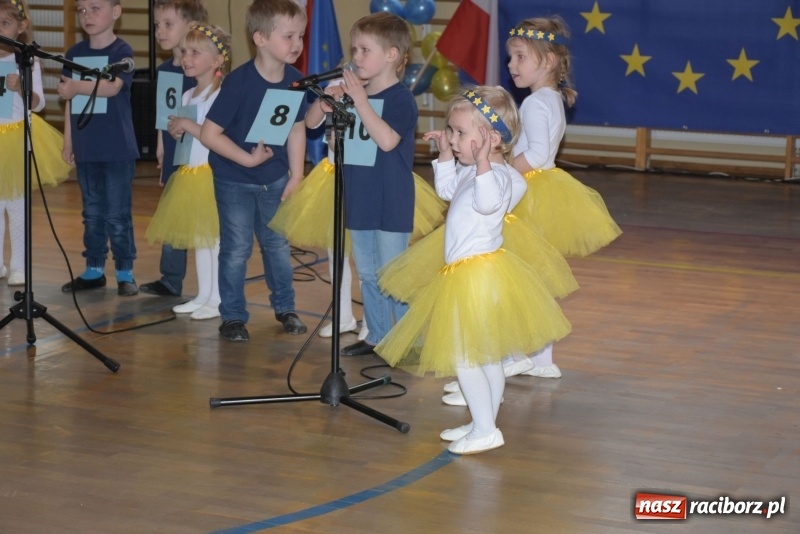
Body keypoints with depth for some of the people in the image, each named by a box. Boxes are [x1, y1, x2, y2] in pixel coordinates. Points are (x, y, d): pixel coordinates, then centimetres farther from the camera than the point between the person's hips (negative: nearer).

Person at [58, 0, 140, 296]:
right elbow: (70, 100, 13)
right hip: (86, 149, 5)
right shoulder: (75, 53, 9)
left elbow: (113, 86, -23)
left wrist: (78, 86, -36)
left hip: (117, 149, -5)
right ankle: (94, 270, 20)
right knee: (92, 214, 12)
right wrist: (68, 141, 11)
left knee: (117, 215, -2)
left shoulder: (122, 51, -6)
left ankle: (125, 272, 7)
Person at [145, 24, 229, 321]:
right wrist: (177, 132, 1)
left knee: (214, 239, -3)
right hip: (189, 174, 9)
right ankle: (203, 296, 22)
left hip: (212, 174, -8)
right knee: (198, 239, 14)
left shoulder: (221, 96, -13)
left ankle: (217, 300, 4)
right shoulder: (188, 96, 13)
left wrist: (189, 126, -18)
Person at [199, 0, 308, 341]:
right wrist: (248, 159, -20)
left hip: (275, 178, 4)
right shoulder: (239, 82, -24)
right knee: (237, 248, 3)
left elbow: (297, 129, 2)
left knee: (278, 244, 15)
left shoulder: (296, 81, -10)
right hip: (234, 179, -4)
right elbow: (209, 134, -22)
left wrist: (295, 177, 0)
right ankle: (233, 317, 16)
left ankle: (284, 307, 31)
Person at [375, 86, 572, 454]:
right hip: (466, 273, 10)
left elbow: (487, 202, -42)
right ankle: (483, 423, 27)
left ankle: (485, 431, 1)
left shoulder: (496, 173, -20)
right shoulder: (471, 171, 10)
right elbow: (447, 190, 30)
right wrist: (445, 155, 23)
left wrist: (482, 161, -49)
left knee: (463, 357, -5)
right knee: (486, 357, 17)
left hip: (478, 275, -10)